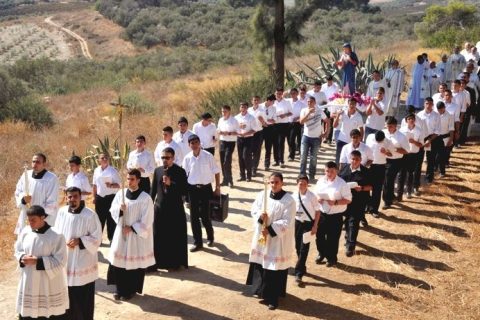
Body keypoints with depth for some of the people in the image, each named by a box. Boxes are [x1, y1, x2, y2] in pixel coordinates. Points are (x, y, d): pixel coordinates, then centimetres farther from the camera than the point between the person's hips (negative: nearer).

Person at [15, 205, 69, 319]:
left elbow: (60, 261, -16)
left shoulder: (56, 236, -18)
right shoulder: (25, 232, -1)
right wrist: (23, 258, -12)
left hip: (49, 284, -5)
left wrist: (38, 262, -23)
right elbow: (17, 250, 12)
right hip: (29, 282, 5)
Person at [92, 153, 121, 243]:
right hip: (99, 198, 4)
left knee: (111, 219, 3)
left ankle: (112, 239, 14)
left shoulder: (113, 171, -7)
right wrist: (94, 197, 10)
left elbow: (118, 184, -8)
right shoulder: (96, 170, 5)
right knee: (99, 218, 12)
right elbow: (95, 185, 11)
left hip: (110, 197, -4)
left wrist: (111, 185, -27)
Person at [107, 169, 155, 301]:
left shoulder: (145, 198, -14)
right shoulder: (120, 193, 1)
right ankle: (120, 289, 23)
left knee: (134, 262, 4)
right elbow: (113, 210, 5)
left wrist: (131, 228, -14)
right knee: (119, 260, 7)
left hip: (137, 235, -4)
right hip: (121, 232, 4)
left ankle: (131, 290, 20)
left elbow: (146, 221, -12)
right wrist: (120, 209, -16)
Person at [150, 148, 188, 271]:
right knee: (157, 236, 6)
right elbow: (153, 189, 11)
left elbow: (184, 191, -13)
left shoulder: (180, 171, -7)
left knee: (175, 236, 6)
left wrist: (171, 183, -23)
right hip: (160, 208, 3)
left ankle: (174, 263, 20)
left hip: (175, 209, -3)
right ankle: (155, 262, 16)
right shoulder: (157, 170, 4)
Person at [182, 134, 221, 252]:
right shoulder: (187, 158, -3)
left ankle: (210, 236, 30)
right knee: (194, 216, 6)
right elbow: (184, 175, 4)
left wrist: (217, 188, -3)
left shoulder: (208, 156, -9)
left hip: (206, 188, -2)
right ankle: (197, 242, 19)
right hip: (192, 189, 3)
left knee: (205, 215, 1)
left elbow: (216, 172, -2)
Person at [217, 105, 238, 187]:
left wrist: (229, 133, -22)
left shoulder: (234, 120, -8)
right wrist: (219, 132, -5)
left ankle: (229, 180, -2)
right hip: (222, 142, 6)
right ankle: (225, 180, 19)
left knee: (227, 162, -13)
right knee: (222, 162, 8)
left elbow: (237, 132, -10)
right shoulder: (220, 120, 10)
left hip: (230, 142, -6)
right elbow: (218, 129, 17)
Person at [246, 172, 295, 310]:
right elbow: (254, 209, 5)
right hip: (261, 236, 5)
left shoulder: (288, 200, -16)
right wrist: (260, 215, -17)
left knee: (275, 269, 1)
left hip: (278, 240, -5)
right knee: (260, 264, 17)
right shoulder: (262, 195, -1)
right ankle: (261, 290, 36)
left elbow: (287, 222, -18)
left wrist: (270, 230, -24)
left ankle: (273, 298, 13)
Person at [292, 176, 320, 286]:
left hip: (308, 223, -4)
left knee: (304, 248, -5)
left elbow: (317, 211, -8)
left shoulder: (312, 196, -13)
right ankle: (302, 268, 34)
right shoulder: (294, 195, -4)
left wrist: (315, 226, -10)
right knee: (298, 247, 13)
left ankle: (298, 274, -2)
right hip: (297, 222, 4)